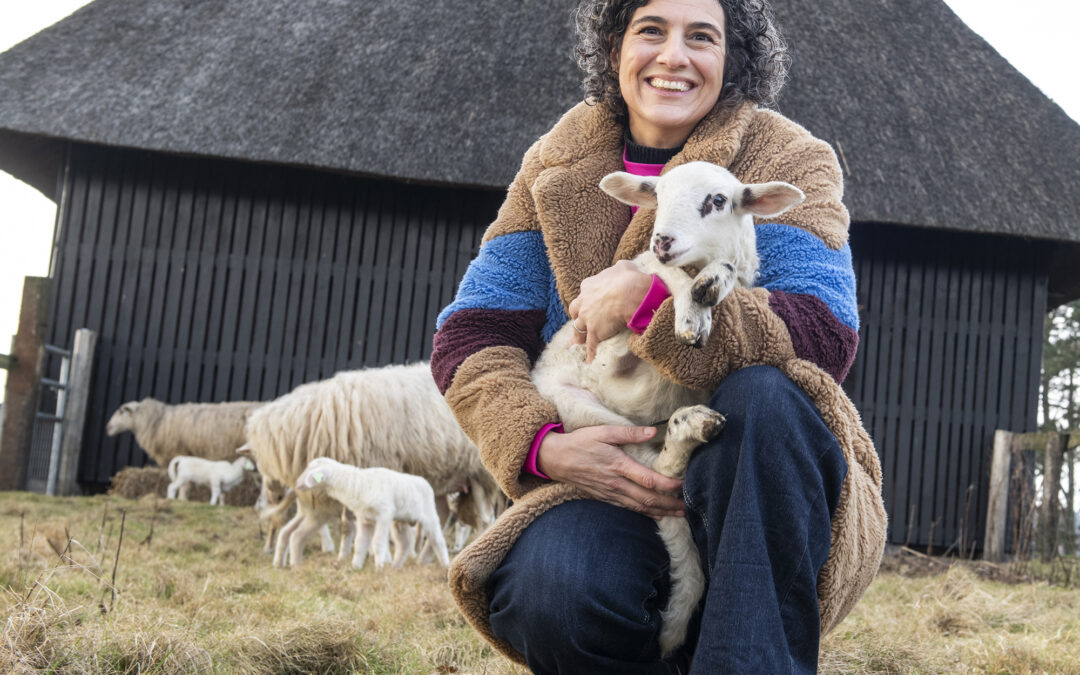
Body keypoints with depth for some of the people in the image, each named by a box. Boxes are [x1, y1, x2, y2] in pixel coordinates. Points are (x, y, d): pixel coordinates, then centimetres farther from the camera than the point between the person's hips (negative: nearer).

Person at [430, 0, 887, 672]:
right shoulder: (557, 169, 9)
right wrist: (544, 446, -16)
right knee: (551, 596, -31)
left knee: (764, 395, -34)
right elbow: (468, 338, 3)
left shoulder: (789, 162, 0)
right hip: (603, 475, 2)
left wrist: (651, 294, -27)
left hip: (756, 486, -1)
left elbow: (826, 338, -17)